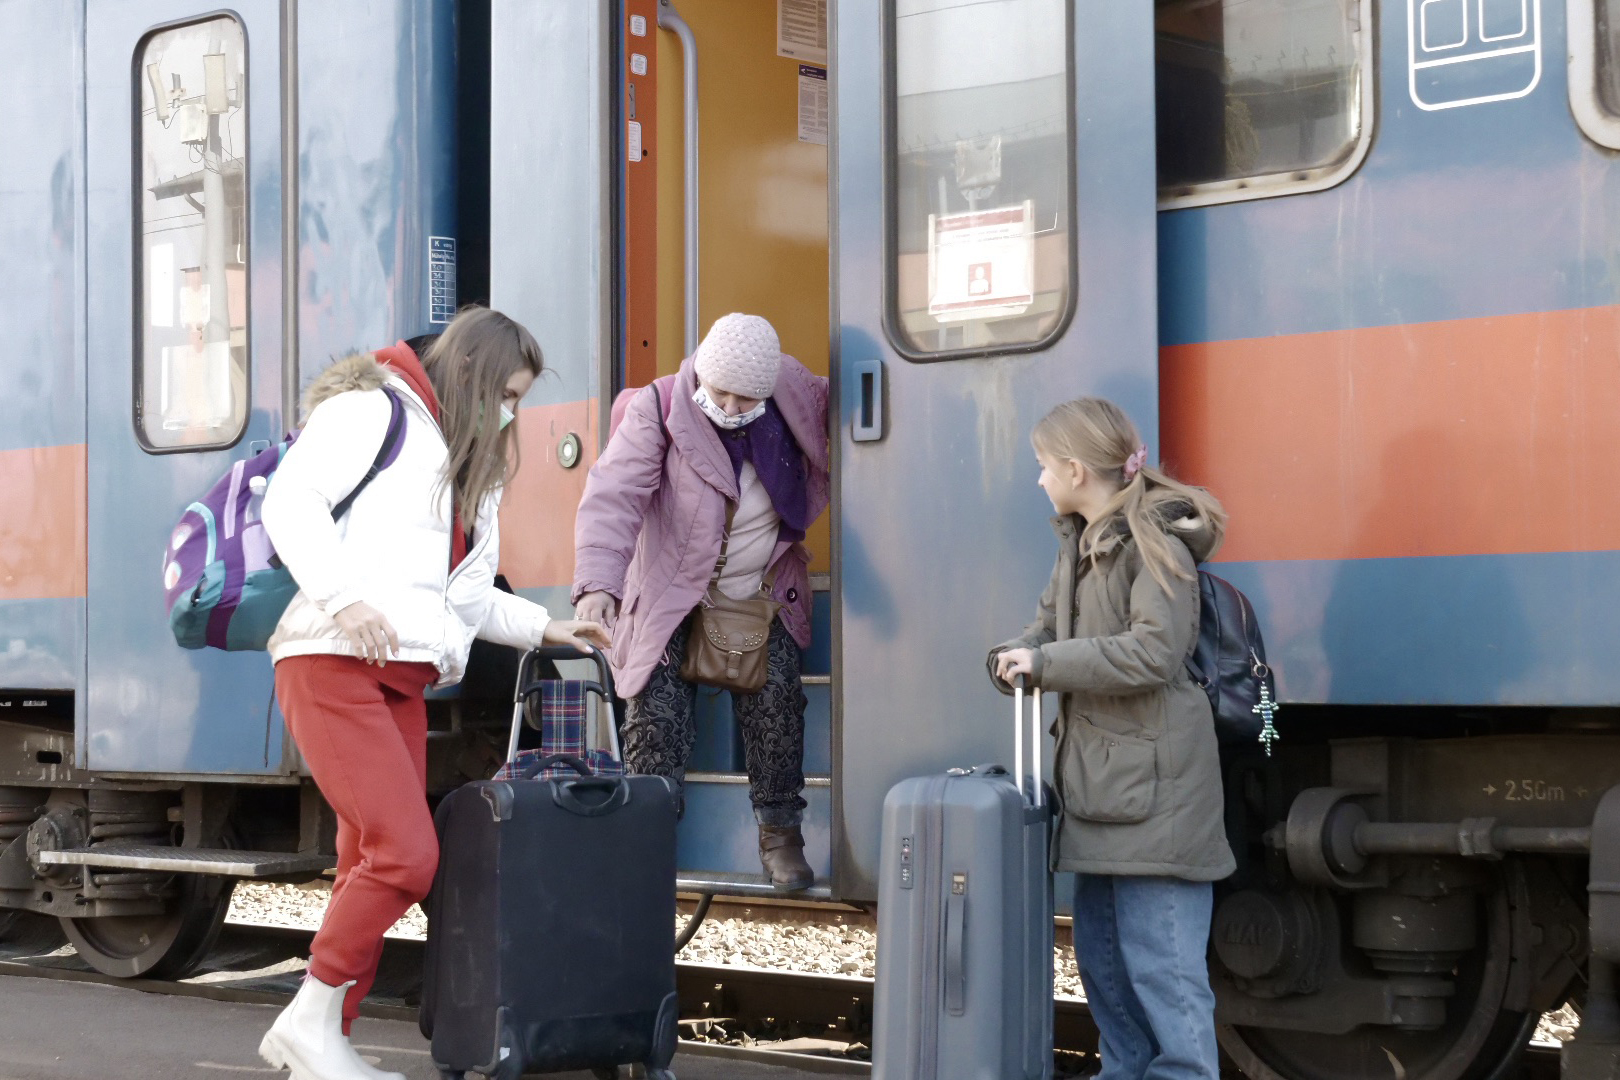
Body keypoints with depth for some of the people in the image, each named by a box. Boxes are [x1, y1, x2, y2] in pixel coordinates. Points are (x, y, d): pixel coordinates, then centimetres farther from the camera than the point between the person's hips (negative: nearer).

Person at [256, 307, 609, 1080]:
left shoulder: (467, 466, 26)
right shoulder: (371, 412, 0)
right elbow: (290, 500, -13)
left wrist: (544, 627, 22)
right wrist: (344, 595, -24)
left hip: (401, 683, 9)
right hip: (333, 664, -9)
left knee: (370, 867, 6)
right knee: (406, 852, -17)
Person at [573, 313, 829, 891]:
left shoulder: (798, 400, -7)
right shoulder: (658, 410, -17)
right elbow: (613, 495, -27)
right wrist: (597, 581, -40)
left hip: (763, 592, 2)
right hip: (673, 597, -2)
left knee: (775, 695, -12)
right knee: (657, 714, -8)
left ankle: (780, 833, 3)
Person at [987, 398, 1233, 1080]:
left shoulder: (1155, 544, -13)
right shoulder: (1079, 543, 15)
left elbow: (1154, 651, -22)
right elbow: (1052, 619, 17)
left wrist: (1046, 663, -19)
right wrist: (1016, 656, -6)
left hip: (1153, 783, -10)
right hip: (1095, 777, 10)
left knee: (1161, 960, -8)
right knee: (1100, 949, 16)